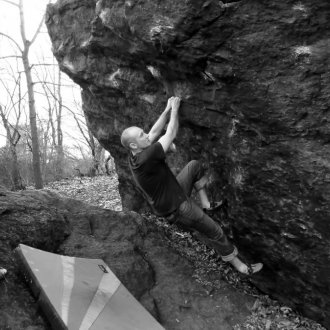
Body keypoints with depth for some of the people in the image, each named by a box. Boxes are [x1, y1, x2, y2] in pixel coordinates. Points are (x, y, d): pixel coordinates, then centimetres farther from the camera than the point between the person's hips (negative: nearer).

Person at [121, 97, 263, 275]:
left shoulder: (135, 155, -9)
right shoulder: (145, 159, -36)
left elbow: (155, 131, 2)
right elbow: (171, 135, -27)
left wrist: (167, 110, -1)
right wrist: (174, 109, -14)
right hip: (177, 209, -9)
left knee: (194, 165, 17)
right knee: (214, 232, 3)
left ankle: (205, 204, 21)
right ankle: (237, 263, 23)